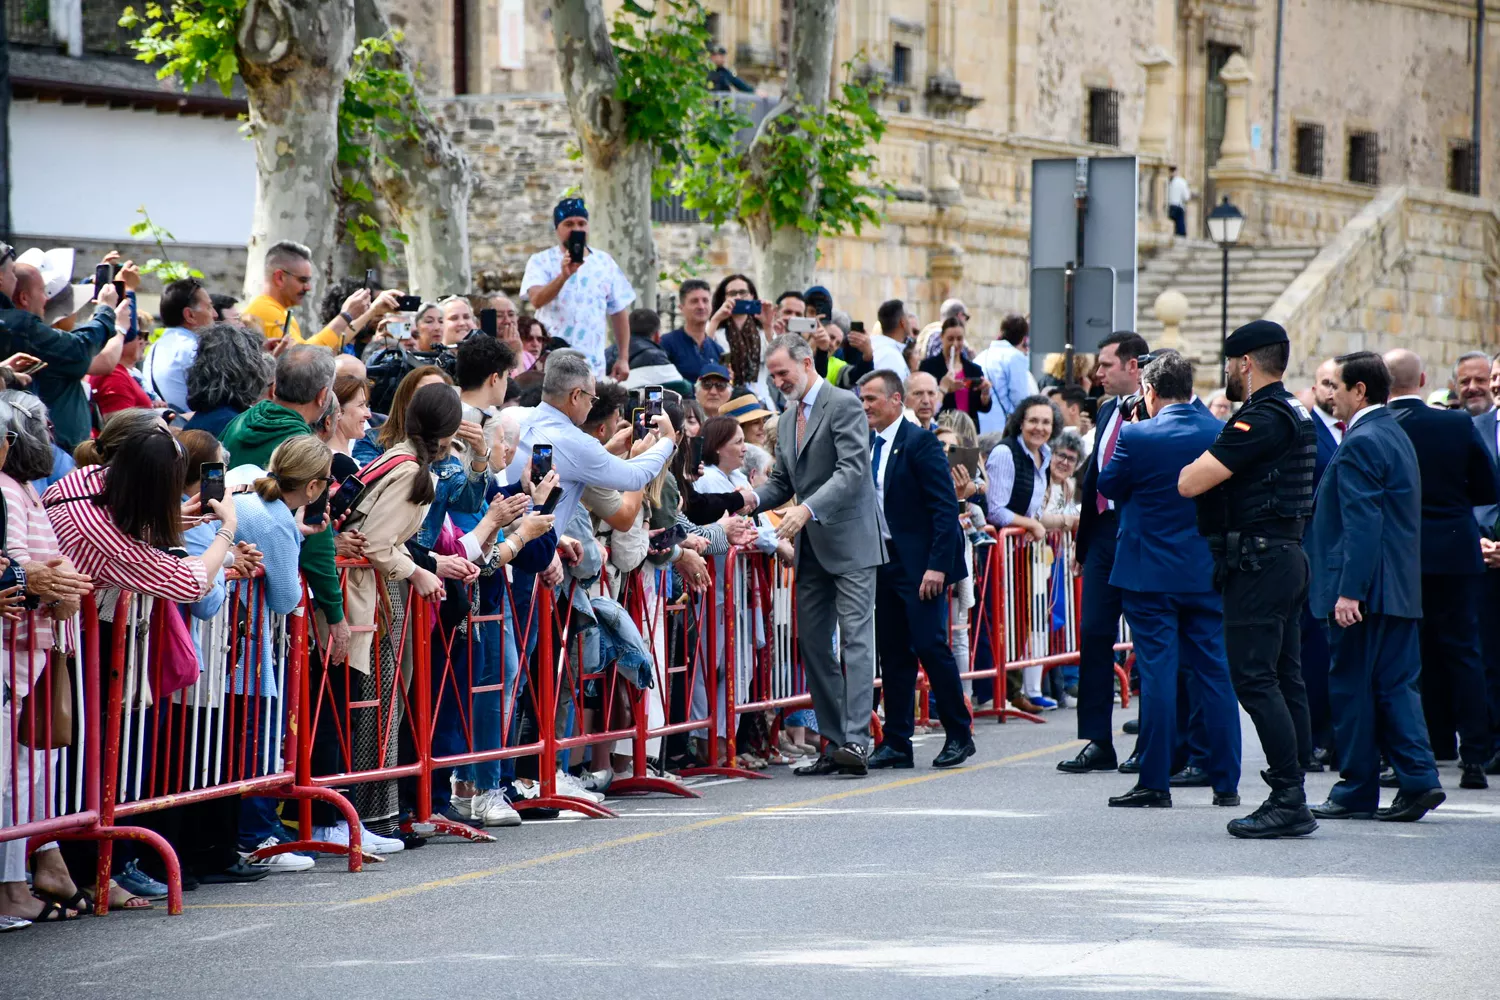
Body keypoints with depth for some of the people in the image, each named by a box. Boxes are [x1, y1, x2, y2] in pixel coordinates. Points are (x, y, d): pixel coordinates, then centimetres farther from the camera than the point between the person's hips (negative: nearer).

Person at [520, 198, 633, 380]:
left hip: (593, 365, 3)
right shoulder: (541, 261, 2)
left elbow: (618, 312, 14)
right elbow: (536, 300, -16)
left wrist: (623, 358, 8)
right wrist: (564, 275, -31)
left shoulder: (605, 262, 11)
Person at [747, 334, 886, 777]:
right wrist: (753, 499, -2)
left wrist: (808, 508, -29)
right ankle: (834, 741, 11)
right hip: (812, 548, 9)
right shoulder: (787, 419, 17)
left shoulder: (844, 405, -9)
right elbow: (782, 481, 20)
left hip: (849, 541, -9)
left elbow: (852, 470, -19)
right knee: (813, 643, 7)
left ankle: (856, 740, -20)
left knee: (856, 638, -13)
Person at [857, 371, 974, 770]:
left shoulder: (920, 442, -9)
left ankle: (959, 734, 3)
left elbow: (946, 507, -14)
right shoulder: (866, 445, 12)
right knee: (893, 652, 7)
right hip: (884, 563, 7)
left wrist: (936, 565, -20)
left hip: (919, 563, -7)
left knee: (929, 644, -9)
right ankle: (896, 742, 10)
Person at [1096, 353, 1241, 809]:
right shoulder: (1220, 433, -1)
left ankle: (1155, 782, -1)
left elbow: (1107, 486, 0)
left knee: (1158, 674, -2)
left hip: (1150, 572, -4)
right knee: (1214, 673, 8)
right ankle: (1226, 783, 11)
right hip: (1208, 571, 4)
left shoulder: (1138, 437, -13)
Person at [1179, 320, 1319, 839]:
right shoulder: (1298, 415, 15)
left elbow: (1190, 483, -19)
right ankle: (1293, 802, 13)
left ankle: (1288, 800, -12)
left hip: (1257, 561, -10)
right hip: (1288, 556, 10)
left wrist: (1193, 464, 3)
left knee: (1254, 678, -9)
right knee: (1284, 678, 10)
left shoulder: (1261, 419, -16)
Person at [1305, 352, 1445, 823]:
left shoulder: (1360, 444, -14)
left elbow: (1362, 523, -22)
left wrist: (1349, 590, -24)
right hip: (1402, 588, 9)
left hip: (1364, 590, -9)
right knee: (1395, 683, 9)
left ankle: (1356, 791, 5)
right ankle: (1418, 779, 0)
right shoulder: (1395, 435, 16)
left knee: (1352, 687, -1)